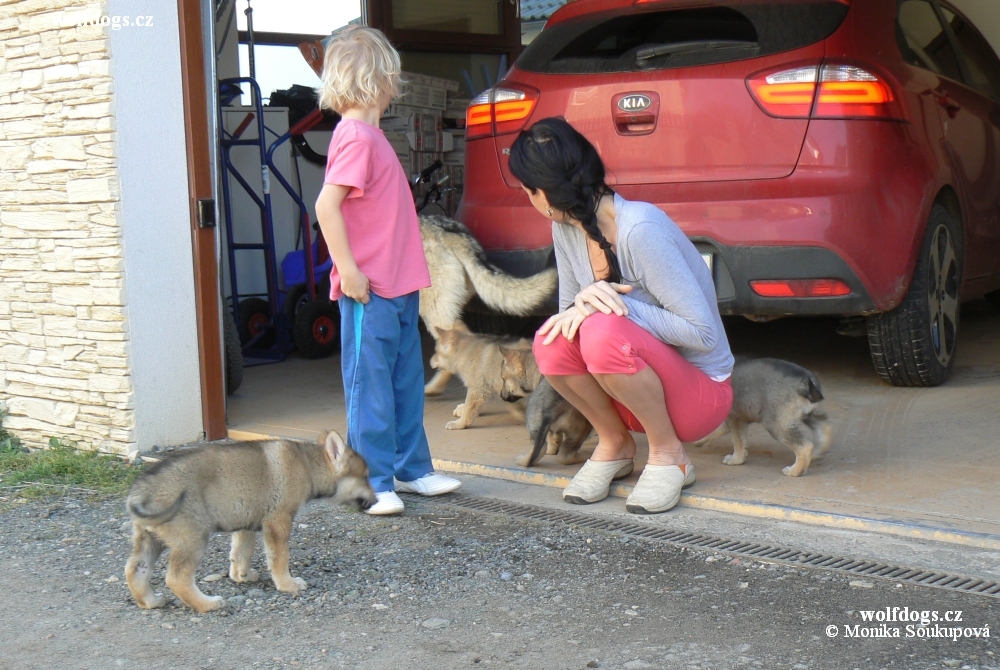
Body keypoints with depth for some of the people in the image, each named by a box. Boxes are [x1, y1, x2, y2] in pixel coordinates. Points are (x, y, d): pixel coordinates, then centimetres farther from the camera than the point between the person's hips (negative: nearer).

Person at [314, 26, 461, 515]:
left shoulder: (370, 135, 16)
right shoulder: (356, 137, -14)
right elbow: (326, 206, -23)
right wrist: (349, 271, -22)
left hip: (398, 287, 10)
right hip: (369, 291, -10)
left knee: (407, 381, 15)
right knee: (371, 385, -3)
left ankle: (410, 469, 25)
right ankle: (373, 484, 4)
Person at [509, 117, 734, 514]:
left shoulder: (641, 229, -25)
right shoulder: (566, 228, -2)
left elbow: (703, 334, -24)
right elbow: (570, 305, 5)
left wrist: (618, 305, -31)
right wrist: (581, 304, -19)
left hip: (701, 393, -6)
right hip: (642, 391, 7)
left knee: (603, 332, -33)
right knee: (552, 342, -21)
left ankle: (668, 454, -12)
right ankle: (614, 445, 3)